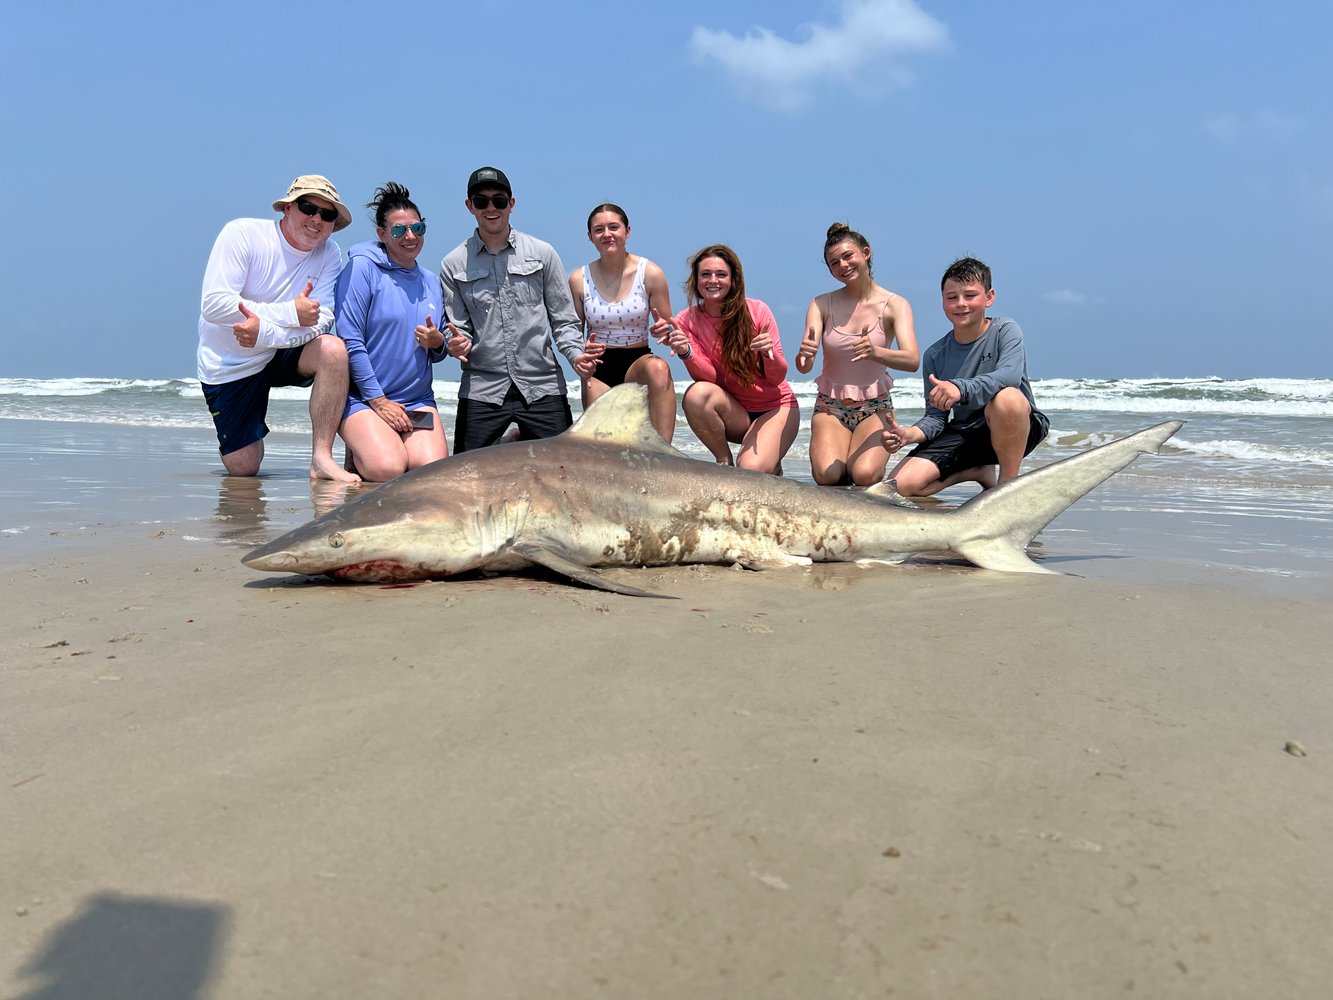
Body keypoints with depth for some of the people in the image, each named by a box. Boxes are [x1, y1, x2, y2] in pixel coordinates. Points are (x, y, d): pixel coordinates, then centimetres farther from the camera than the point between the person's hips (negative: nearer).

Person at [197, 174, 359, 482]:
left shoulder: (329, 255, -7)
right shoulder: (242, 234, -17)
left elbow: (321, 320, -18)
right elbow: (214, 305, -26)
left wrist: (265, 332, -35)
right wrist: (290, 313, -31)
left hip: (283, 355, 3)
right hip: (230, 366, -2)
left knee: (333, 349, -30)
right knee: (243, 469, -3)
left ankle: (322, 459, -26)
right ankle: (234, 439, 36)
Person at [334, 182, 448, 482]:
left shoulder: (431, 282, 15)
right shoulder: (362, 267, -4)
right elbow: (350, 340, -10)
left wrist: (437, 343, -5)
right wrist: (378, 400, -15)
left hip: (417, 399, 5)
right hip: (362, 396, -5)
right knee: (387, 470, -27)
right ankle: (358, 452, 8)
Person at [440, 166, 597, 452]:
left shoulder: (542, 253, 7)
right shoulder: (454, 265, 9)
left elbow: (563, 319, 7)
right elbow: (458, 327, 8)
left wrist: (576, 353, -10)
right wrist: (457, 344, -14)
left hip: (542, 386, 0)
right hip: (481, 388, 0)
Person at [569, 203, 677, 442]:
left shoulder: (650, 273, -4)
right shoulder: (579, 279, -1)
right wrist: (582, 349, -16)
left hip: (638, 361, 0)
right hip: (598, 368, 1)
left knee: (658, 368, -38)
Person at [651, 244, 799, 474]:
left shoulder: (757, 311, -11)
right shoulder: (688, 321, -5)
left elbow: (778, 378, -10)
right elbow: (708, 377, -16)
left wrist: (769, 353, -32)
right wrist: (685, 352, -35)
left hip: (775, 407, -2)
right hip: (734, 411, 2)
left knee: (752, 472, -27)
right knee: (696, 395, -30)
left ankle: (771, 462, 11)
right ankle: (725, 462, -7)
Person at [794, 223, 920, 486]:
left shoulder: (895, 305, -4)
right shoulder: (822, 304, 0)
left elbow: (912, 360, -20)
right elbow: (803, 367, -10)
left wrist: (875, 353, -40)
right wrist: (804, 355, -35)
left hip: (875, 407, -1)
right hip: (830, 406, 1)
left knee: (866, 476, -25)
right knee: (827, 475, -25)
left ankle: (861, 456, 10)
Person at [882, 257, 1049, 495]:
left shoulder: (1005, 330, -8)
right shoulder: (935, 354, 2)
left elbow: (1010, 375, -30)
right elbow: (936, 416, -1)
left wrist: (961, 388, -47)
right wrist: (910, 434, -23)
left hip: (1017, 428, -4)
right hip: (963, 434, 5)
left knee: (1005, 397, -40)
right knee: (899, 484, -13)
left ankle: (1009, 481, -16)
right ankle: (979, 472, 13)